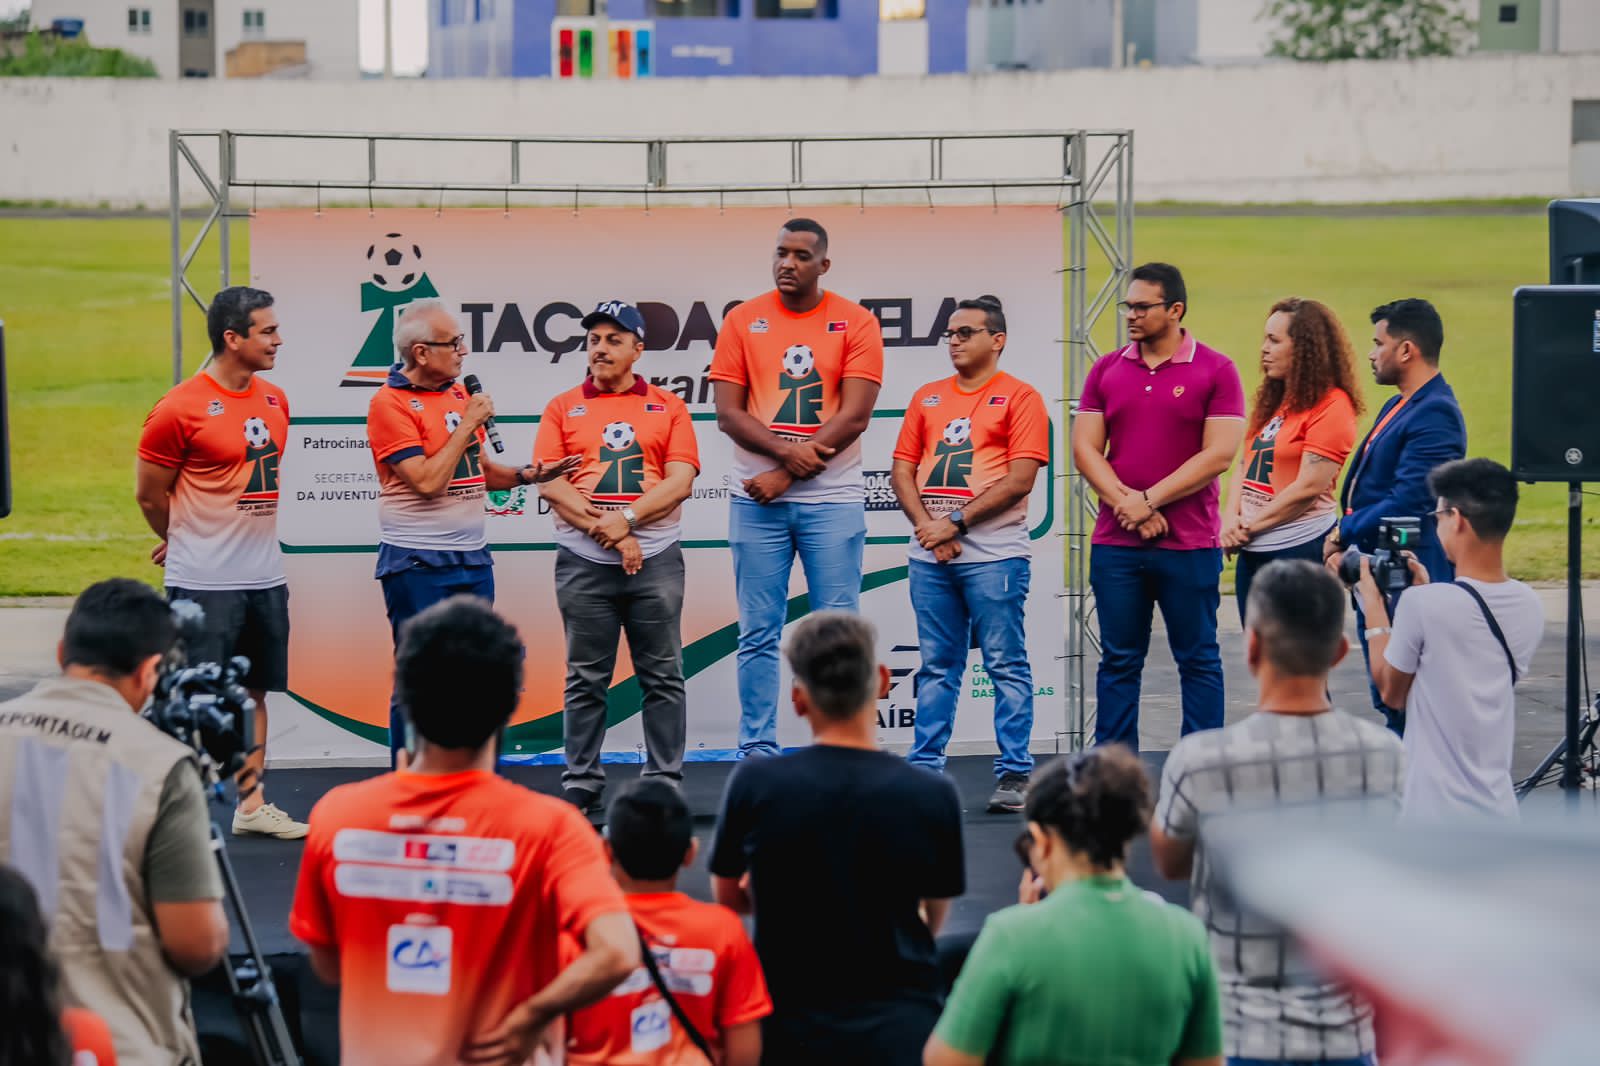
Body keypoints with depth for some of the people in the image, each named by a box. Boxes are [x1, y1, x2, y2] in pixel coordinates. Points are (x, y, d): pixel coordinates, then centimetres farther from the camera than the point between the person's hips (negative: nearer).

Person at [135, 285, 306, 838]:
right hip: (204, 585, -7)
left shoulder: (274, 399, 8)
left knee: (254, 692, 13)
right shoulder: (180, 409, -14)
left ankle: (252, 804, 21)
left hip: (264, 578, 7)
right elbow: (150, 495, -5)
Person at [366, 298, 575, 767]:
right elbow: (427, 482, -20)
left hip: (472, 558, 8)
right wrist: (468, 424, -14)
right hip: (417, 564, -7)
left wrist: (527, 475, 2)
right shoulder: (390, 403, -12)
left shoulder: (460, 394, 12)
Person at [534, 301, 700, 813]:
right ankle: (581, 785, 9)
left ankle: (665, 783, 8)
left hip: (655, 559, 0)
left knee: (663, 676, 3)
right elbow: (550, 484, -2)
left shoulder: (668, 407, 8)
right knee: (586, 680, 4)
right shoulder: (562, 408, 8)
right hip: (583, 562, 0)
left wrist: (627, 517, -15)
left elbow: (680, 481, -1)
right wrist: (608, 533, -12)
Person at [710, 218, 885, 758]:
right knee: (759, 635, 2)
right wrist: (787, 450, -14)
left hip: (833, 498, -1)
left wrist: (787, 475, -11)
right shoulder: (743, 321, 7)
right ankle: (757, 752, 7)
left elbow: (855, 415, -6)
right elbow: (728, 413, 2)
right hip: (757, 498, 1)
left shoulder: (856, 323, 2)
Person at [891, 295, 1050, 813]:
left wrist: (956, 522, -12)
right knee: (937, 667, 10)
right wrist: (926, 525, -4)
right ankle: (924, 767, 13)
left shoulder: (1018, 397, -1)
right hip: (931, 555, 5)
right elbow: (902, 470, 13)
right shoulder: (928, 398, 16)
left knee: (1006, 666, -3)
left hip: (993, 553, -5)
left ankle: (1014, 774, 0)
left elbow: (1020, 479, -10)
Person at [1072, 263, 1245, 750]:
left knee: (1198, 660, 4)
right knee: (1118, 660, 7)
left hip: (1190, 545, -3)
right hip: (1114, 543, 3)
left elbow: (1218, 454, -9)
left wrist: (1149, 500, -12)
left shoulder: (1215, 370, -2)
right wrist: (1127, 505, -10)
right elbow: (1085, 447, 4)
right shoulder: (1106, 370, 9)